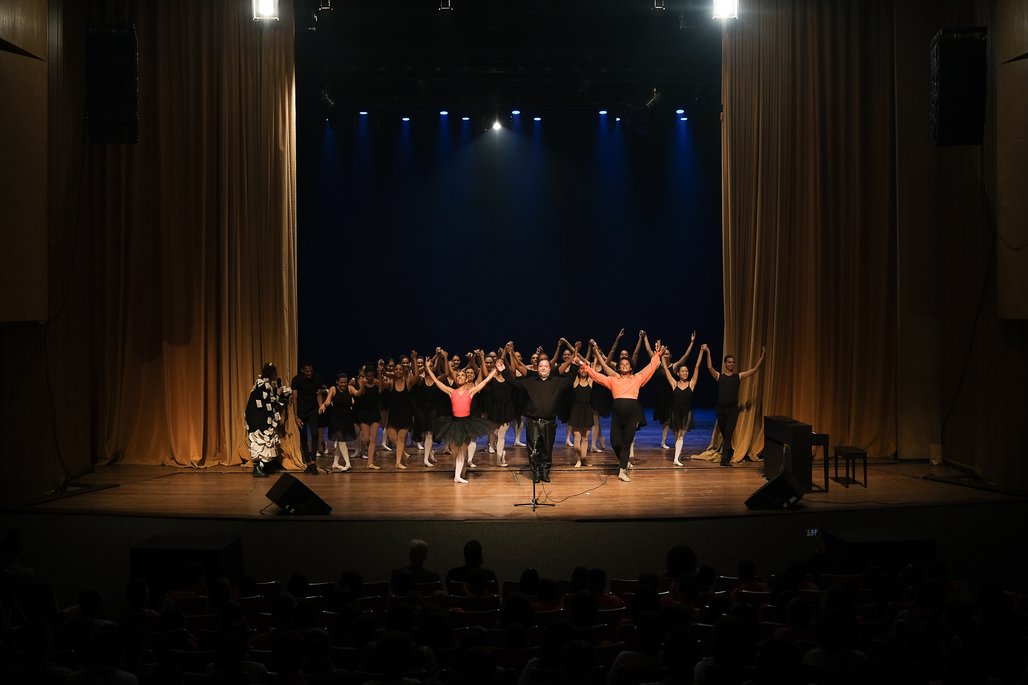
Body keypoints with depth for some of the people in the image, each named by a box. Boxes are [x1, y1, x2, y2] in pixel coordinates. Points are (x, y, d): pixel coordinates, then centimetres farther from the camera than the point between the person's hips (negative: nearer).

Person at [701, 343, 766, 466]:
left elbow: (755, 369, 1)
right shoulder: (719, 376, 3)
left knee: (728, 434, -7)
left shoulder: (739, 377, 5)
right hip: (720, 408, 1)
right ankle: (728, 453, 36)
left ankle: (724, 459, -6)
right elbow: (709, 367, -13)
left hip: (733, 409, -1)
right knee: (724, 433, 13)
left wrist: (762, 356, -5)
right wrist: (707, 353, -20)